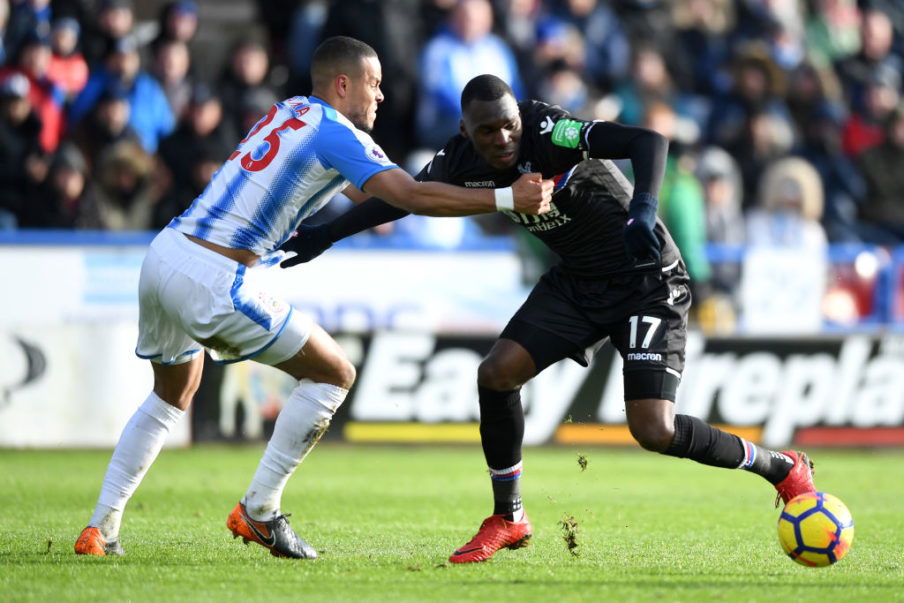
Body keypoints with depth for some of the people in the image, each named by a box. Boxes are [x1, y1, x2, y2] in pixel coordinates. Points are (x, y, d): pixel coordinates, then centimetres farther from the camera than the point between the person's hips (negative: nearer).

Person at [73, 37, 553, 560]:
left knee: (173, 396, 29)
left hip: (163, 254, 9)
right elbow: (412, 197, -17)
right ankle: (259, 511, 6)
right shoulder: (336, 133, -6)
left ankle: (100, 528, 21)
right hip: (212, 279, -9)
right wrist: (508, 199, -14)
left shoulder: (291, 111, 21)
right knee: (334, 373, 4)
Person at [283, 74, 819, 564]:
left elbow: (649, 141, -38)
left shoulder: (549, 133, -28)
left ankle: (784, 469, 5)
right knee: (497, 373, -6)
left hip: (649, 280, -7)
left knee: (654, 431, -17)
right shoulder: (461, 162, -7)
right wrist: (324, 236, 14)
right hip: (578, 281, 7)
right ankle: (508, 520, 13)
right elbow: (402, 197, 12)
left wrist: (644, 211, -54)